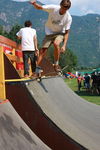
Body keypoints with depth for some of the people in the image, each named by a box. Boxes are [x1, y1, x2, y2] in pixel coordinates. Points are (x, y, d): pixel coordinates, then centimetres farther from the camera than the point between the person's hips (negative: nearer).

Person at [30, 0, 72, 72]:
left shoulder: (68, 18, -20)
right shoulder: (53, 8, -19)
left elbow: (67, 32, -14)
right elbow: (39, 7, -14)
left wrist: (64, 45, -23)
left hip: (60, 33, -2)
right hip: (49, 32, 2)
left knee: (56, 43, -33)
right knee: (43, 50, -7)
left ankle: (56, 64, -16)